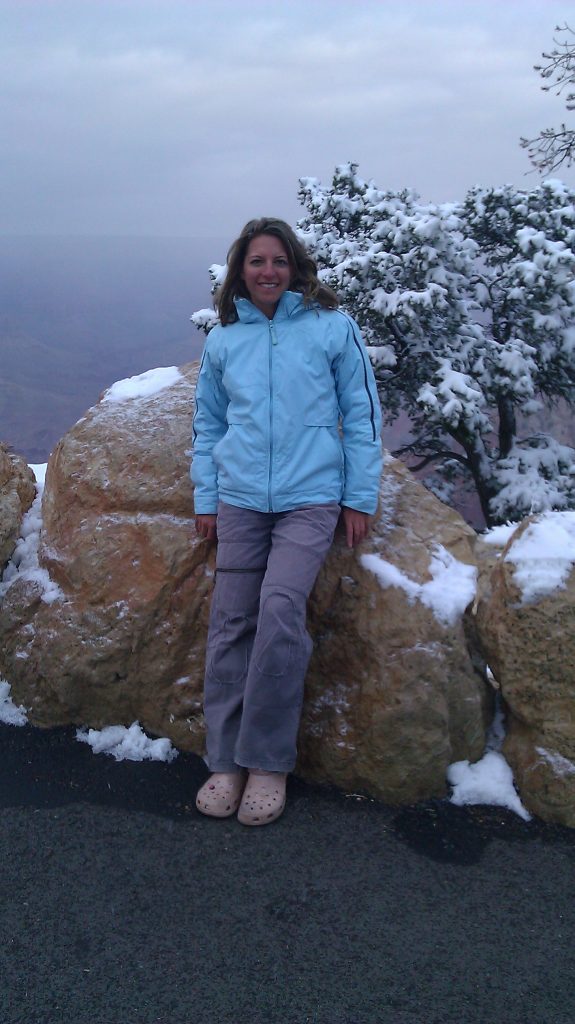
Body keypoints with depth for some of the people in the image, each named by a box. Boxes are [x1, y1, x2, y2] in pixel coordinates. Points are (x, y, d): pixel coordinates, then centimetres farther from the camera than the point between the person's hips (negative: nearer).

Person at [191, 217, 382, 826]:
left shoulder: (333, 328, 3)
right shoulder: (222, 340, 12)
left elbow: (361, 414, 4)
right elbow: (207, 424, 18)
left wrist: (360, 497, 1)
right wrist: (205, 499, 11)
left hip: (311, 497, -3)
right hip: (240, 500, 3)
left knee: (281, 608, -21)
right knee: (232, 624, -1)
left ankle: (268, 760, -7)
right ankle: (226, 761, 8)